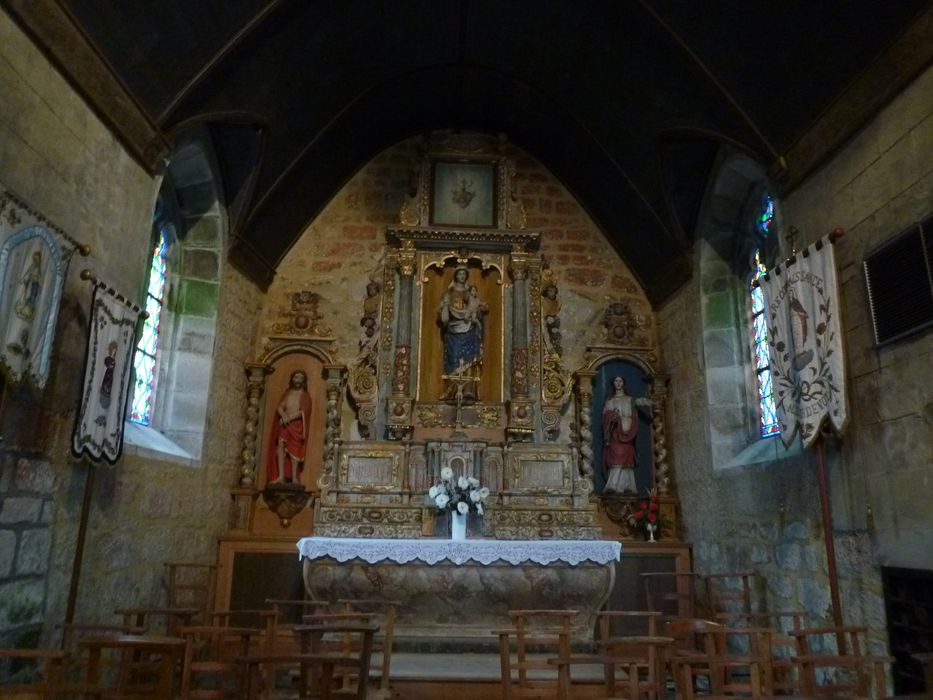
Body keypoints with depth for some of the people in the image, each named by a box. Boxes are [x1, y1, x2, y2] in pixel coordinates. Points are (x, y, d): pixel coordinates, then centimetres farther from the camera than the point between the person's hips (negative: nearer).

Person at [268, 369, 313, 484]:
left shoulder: (305, 396, 7)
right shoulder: (287, 393, 17)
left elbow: (304, 411, -7)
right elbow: (279, 407, 6)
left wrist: (289, 417, -18)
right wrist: (284, 415, -15)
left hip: (297, 426, -2)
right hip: (285, 425, 2)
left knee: (294, 450, -9)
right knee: (281, 445, -16)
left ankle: (294, 478, -7)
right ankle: (281, 476, -19)